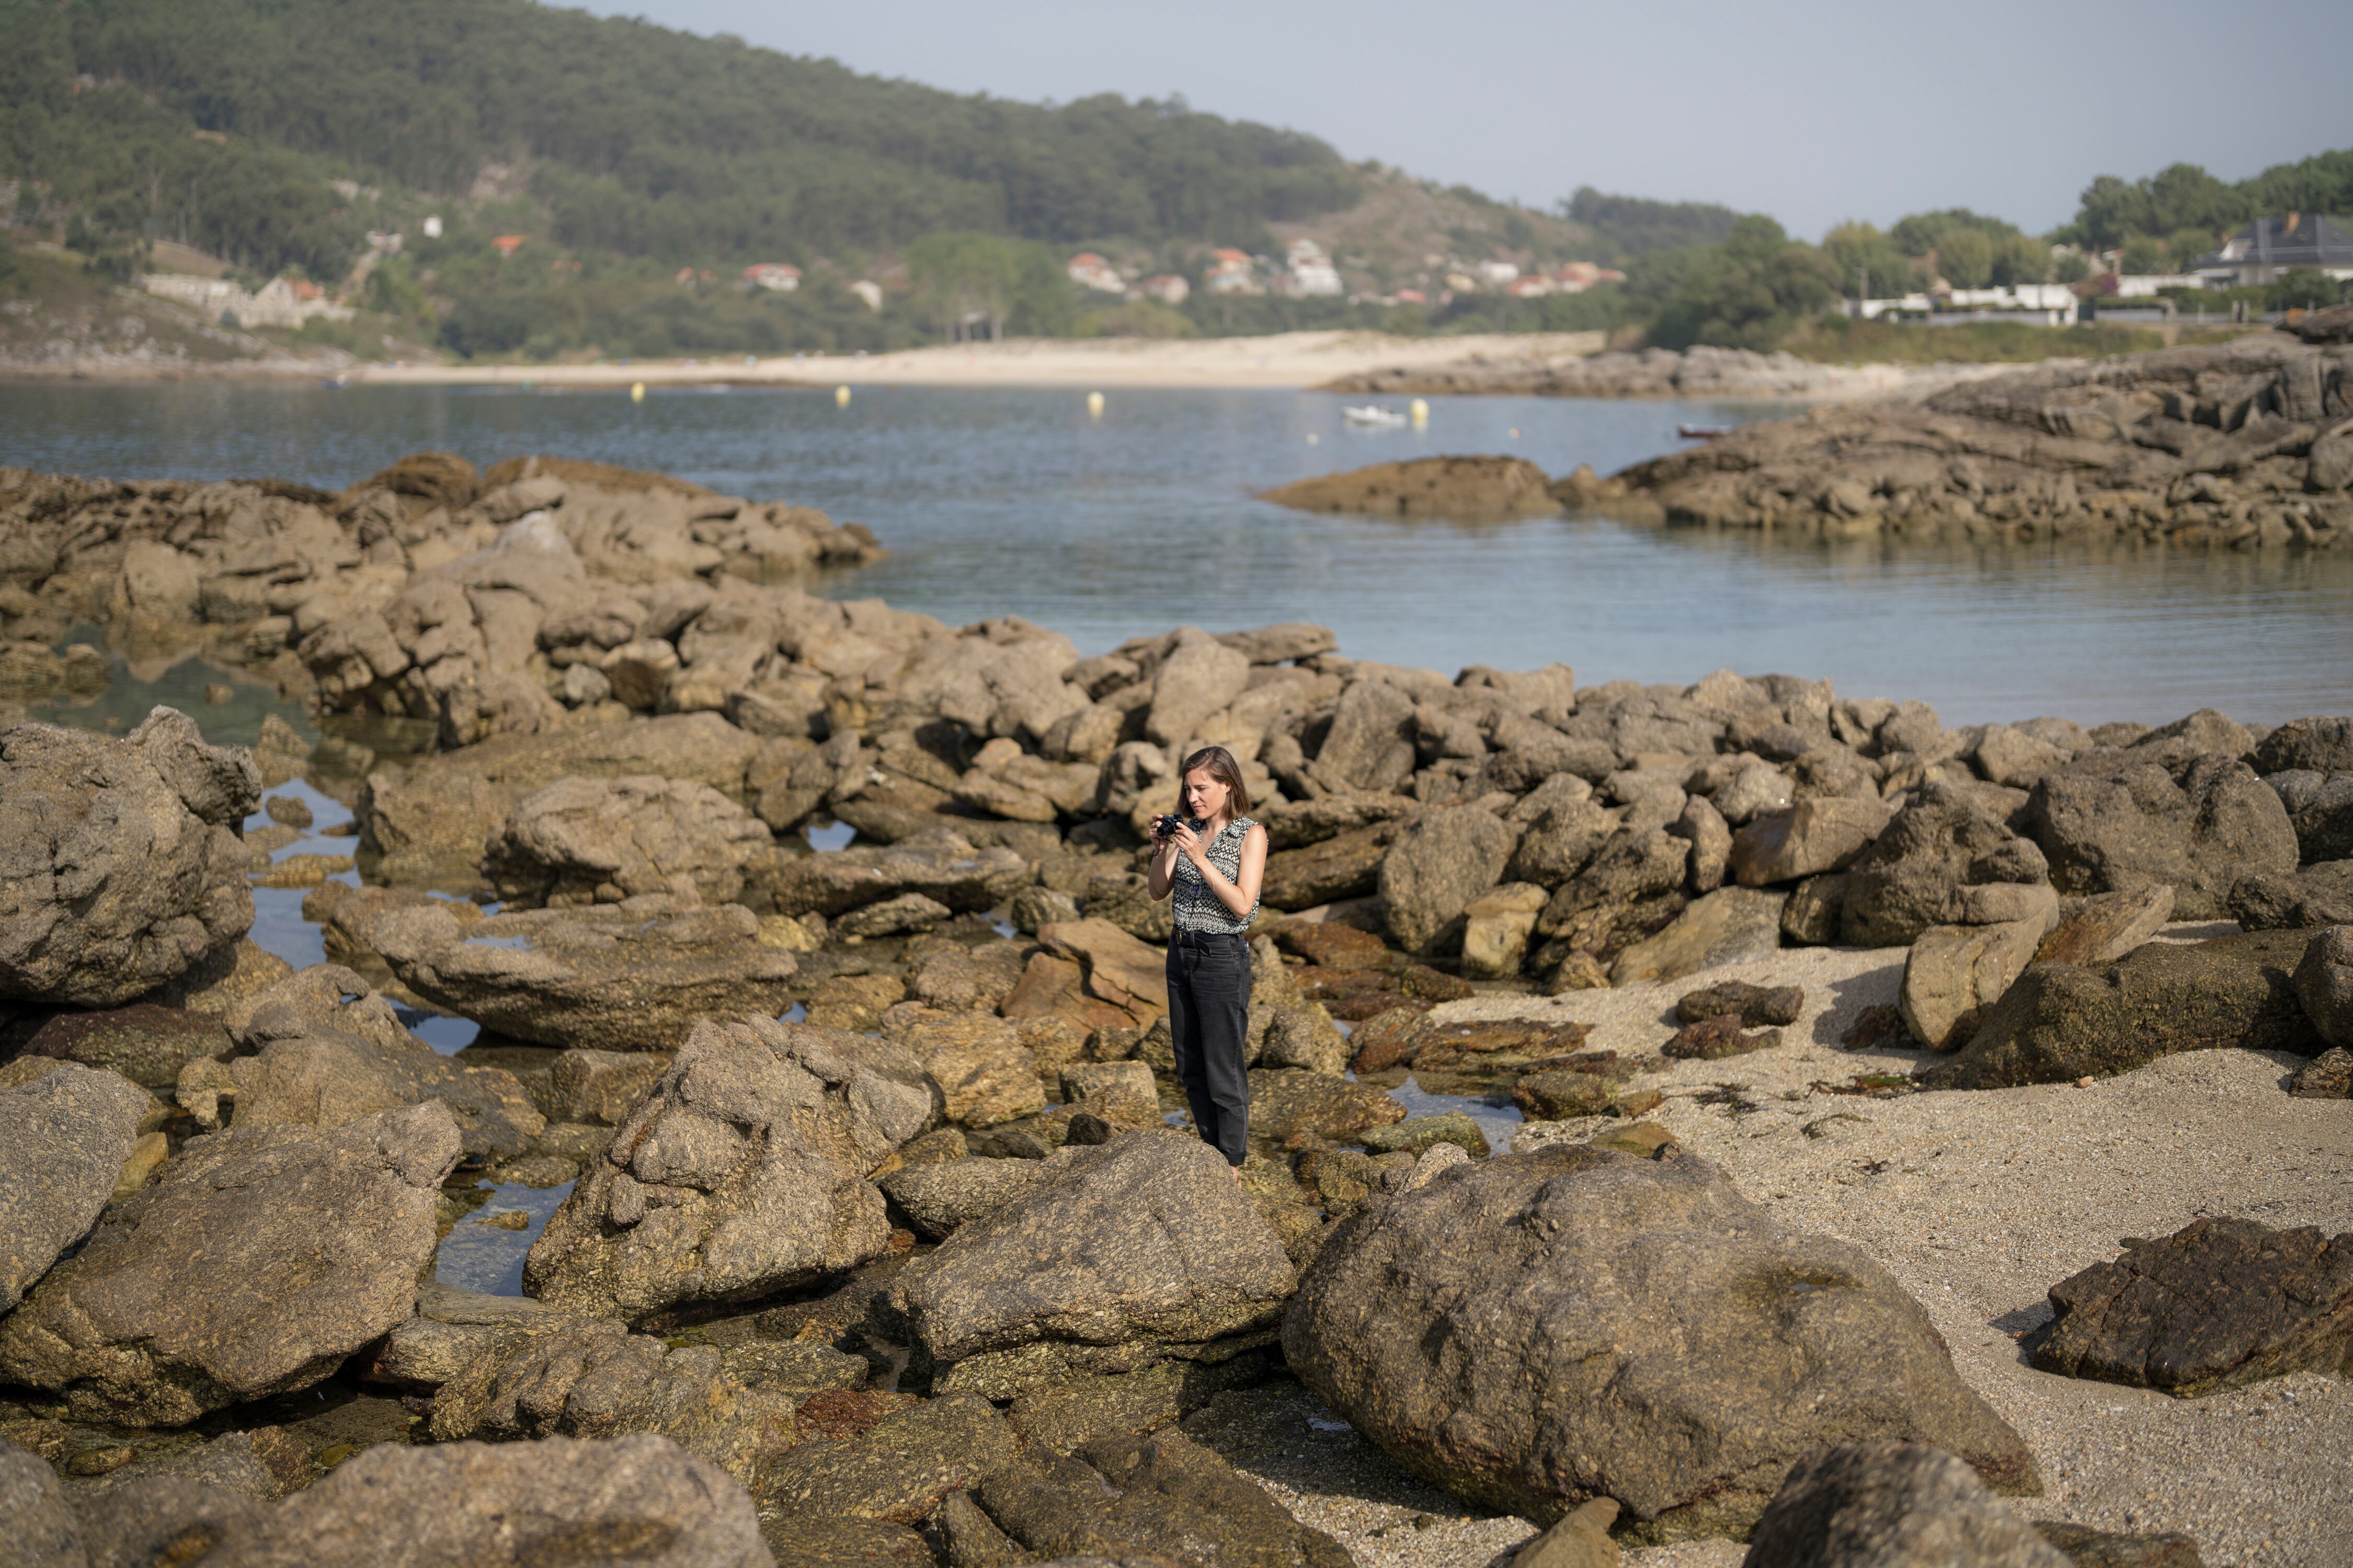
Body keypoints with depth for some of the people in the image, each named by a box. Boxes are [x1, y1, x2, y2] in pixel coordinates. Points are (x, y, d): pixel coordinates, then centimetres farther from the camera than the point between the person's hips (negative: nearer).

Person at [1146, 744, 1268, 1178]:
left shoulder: (1250, 835, -10)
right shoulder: (1188, 828, 7)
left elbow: (1242, 905, -19)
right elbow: (1159, 891, 6)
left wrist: (1200, 858, -24)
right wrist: (1161, 849, -11)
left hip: (1222, 958, -6)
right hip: (1181, 951, 6)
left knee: (1223, 1067, 1)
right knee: (1189, 1065, 14)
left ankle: (1232, 1163, 11)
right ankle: (1211, 1147, 28)